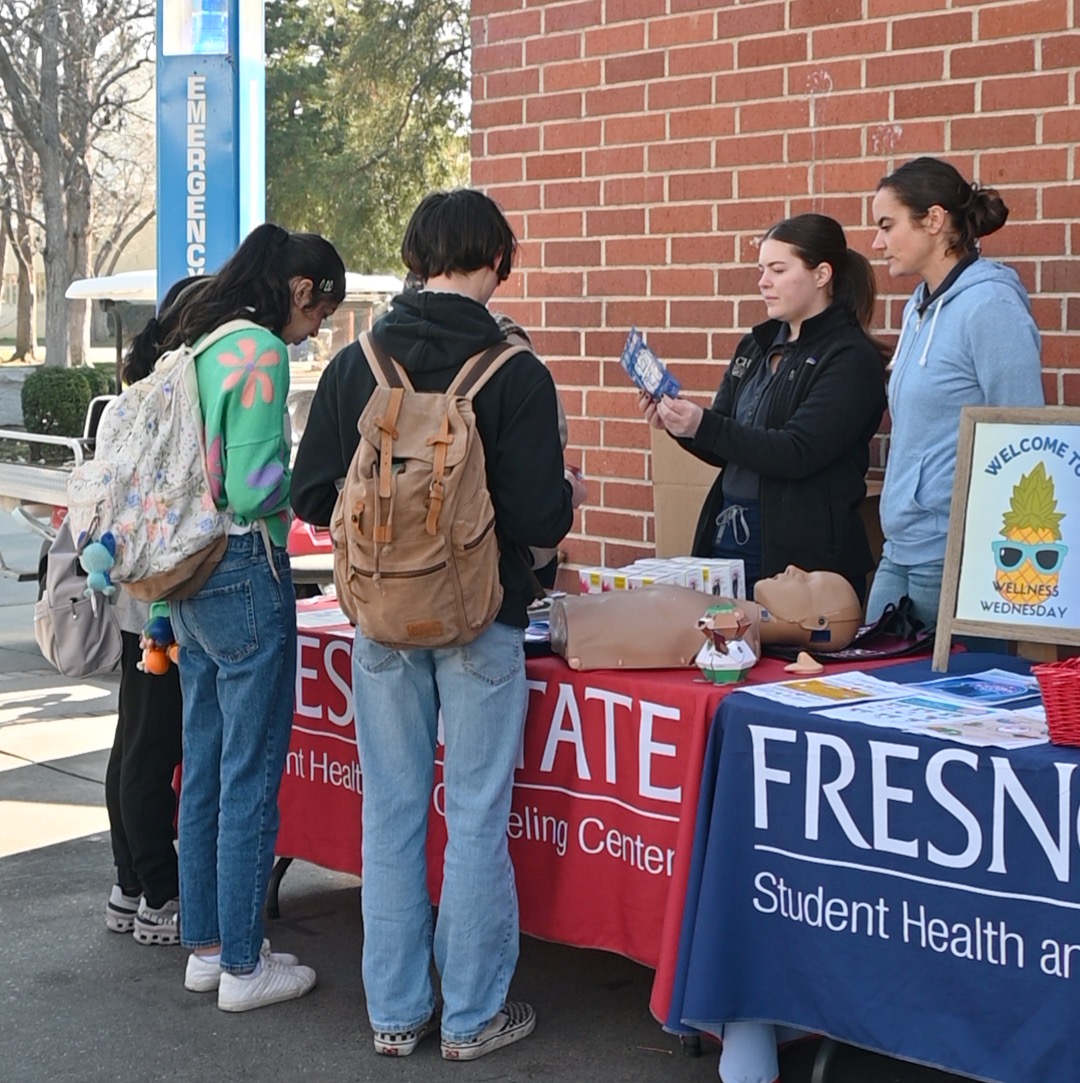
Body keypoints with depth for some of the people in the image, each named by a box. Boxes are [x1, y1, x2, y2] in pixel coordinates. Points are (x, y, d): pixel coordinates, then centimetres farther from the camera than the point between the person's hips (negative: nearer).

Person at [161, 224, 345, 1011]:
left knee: (204, 769, 15)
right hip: (244, 573, -9)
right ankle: (242, 967, 7)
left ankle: (205, 946, 25)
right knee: (252, 776, 0)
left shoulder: (197, 346, 13)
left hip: (188, 577, 9)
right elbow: (255, 489, -20)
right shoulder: (261, 353, -15)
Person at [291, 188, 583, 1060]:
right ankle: (473, 1014, 16)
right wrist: (567, 493, 7)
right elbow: (540, 518, -16)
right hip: (480, 622, -3)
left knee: (392, 811, 12)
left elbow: (311, 499, 0)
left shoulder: (353, 365, -3)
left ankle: (396, 1011, 20)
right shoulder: (515, 373, -13)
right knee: (476, 817, 7)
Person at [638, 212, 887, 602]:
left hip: (802, 556, -7)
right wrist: (681, 423, -4)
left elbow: (797, 454, -19)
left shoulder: (851, 359, -9)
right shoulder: (756, 347, 13)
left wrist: (702, 426, -26)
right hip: (728, 540, 7)